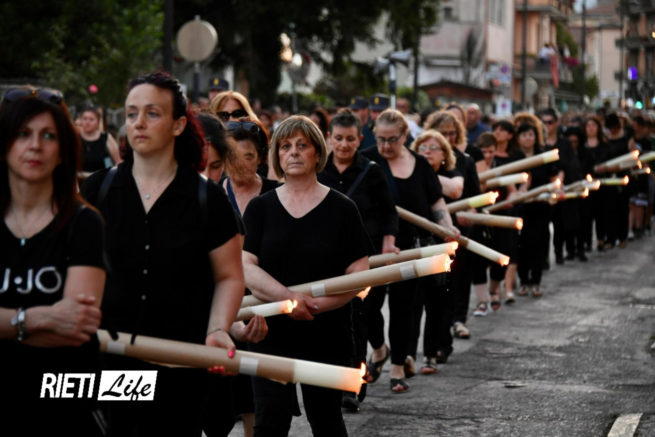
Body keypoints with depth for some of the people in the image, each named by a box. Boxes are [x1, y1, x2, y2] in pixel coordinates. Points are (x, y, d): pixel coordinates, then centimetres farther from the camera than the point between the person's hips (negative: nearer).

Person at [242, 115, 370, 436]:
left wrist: (312, 305, -17)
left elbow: (358, 274, -4)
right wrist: (287, 297, -20)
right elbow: (245, 268, -4)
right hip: (271, 334, 1)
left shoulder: (341, 208, 2)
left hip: (326, 337, 0)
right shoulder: (260, 208, 6)